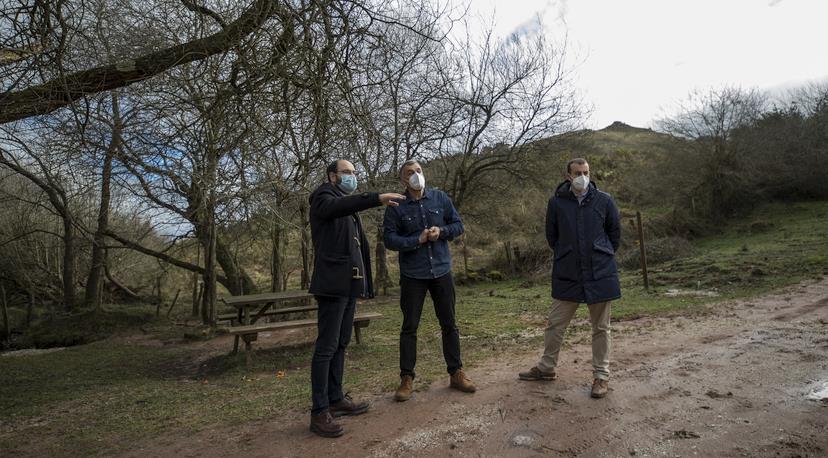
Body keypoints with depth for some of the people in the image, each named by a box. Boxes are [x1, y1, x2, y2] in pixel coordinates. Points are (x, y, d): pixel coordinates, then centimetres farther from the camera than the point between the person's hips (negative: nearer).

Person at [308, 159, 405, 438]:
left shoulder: (350, 206, 24)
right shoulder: (323, 196, -1)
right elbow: (335, 206, -27)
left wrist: (366, 283, 15)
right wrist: (377, 198, -39)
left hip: (349, 284, 9)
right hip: (332, 284, -9)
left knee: (341, 344, 13)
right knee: (326, 347, -7)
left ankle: (335, 399, 23)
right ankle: (319, 412, -1)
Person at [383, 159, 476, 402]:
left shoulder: (440, 198, 2)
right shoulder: (396, 207, -6)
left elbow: (458, 225, 7)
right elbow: (389, 239, -10)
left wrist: (441, 231, -12)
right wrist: (418, 240, -19)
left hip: (441, 271, 3)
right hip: (412, 275, -2)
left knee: (449, 324, 11)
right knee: (409, 327, 5)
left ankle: (456, 373, 26)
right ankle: (407, 379, 17)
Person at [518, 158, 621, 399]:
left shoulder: (604, 200, -2)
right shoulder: (557, 202, -2)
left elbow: (615, 232, 10)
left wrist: (603, 256, 12)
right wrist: (565, 256, 10)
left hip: (600, 273, 0)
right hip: (566, 273, 1)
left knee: (600, 327, 9)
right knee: (555, 323, 9)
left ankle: (601, 375, 23)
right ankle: (546, 368, 26)